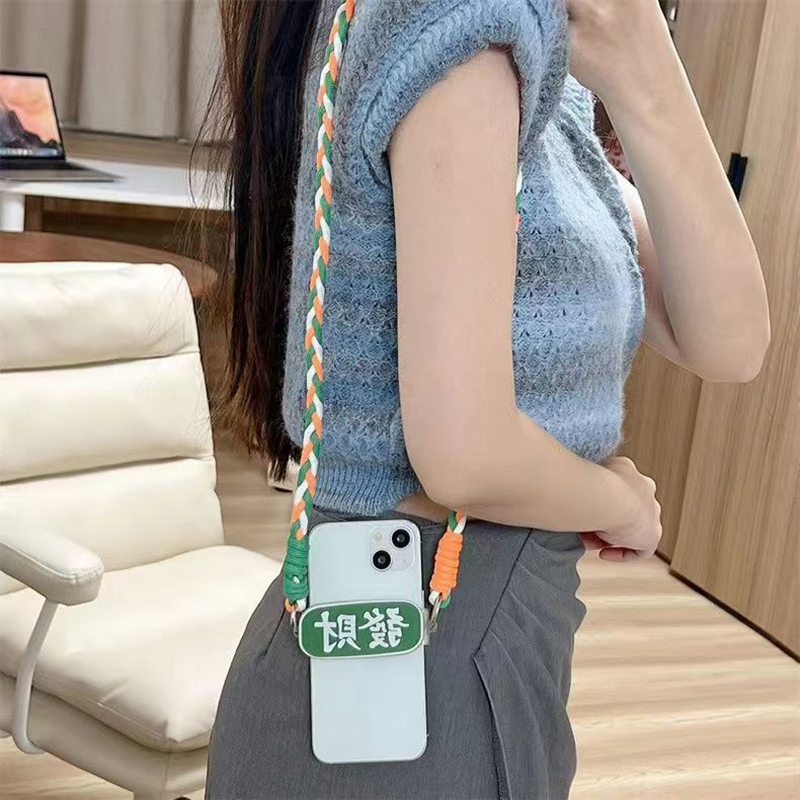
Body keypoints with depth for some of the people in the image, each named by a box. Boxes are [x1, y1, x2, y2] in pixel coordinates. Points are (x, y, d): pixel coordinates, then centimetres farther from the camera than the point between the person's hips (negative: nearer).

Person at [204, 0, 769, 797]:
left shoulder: (530, 69, 7)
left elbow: (726, 341, -2)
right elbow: (466, 454, -28)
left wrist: (643, 78, -12)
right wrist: (622, 505, -8)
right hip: (412, 657, -8)